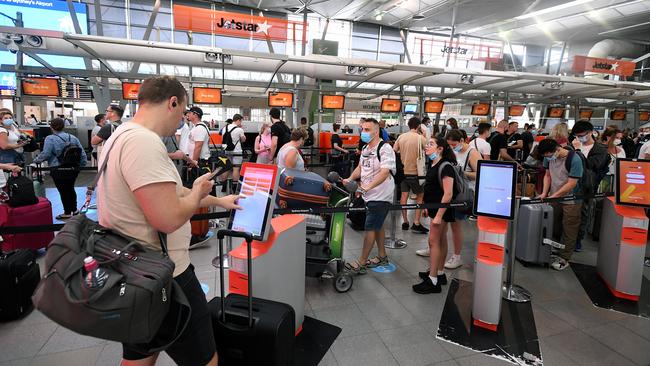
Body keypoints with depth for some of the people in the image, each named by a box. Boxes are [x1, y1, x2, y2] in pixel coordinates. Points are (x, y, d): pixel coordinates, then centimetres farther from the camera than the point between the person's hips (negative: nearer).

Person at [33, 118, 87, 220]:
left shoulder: (50, 139, -10)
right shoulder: (73, 138, 5)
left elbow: (45, 154, -17)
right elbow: (82, 153, 5)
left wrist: (36, 161, 0)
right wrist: (82, 164, 15)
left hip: (59, 170, -5)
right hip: (74, 169, 5)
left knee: (63, 191, 5)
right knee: (71, 188, 19)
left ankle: (67, 213, 14)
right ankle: (74, 210, 27)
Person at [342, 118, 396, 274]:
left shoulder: (385, 148, -17)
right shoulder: (365, 148, 10)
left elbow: (384, 173, -28)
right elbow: (360, 167, 19)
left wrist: (368, 187, -38)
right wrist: (350, 179, 3)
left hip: (381, 196, -9)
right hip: (370, 195, 9)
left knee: (370, 227, -5)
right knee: (378, 226, 18)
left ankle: (361, 263, 3)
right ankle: (382, 257, 33)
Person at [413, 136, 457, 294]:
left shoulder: (445, 167, -20)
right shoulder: (434, 165, 8)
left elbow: (448, 194, -24)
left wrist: (438, 215, -26)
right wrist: (428, 206, 17)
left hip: (441, 209, -9)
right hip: (435, 207, 9)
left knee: (434, 241, -5)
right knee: (441, 241, 16)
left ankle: (433, 281, 3)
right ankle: (440, 274, 28)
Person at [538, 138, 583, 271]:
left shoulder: (574, 160, -22)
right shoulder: (549, 157, -4)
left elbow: (571, 184, -21)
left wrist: (553, 196, -20)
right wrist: (544, 193, -3)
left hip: (570, 201, -5)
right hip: (553, 198, 5)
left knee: (568, 231, 5)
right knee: (552, 228, 13)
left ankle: (564, 258, 14)